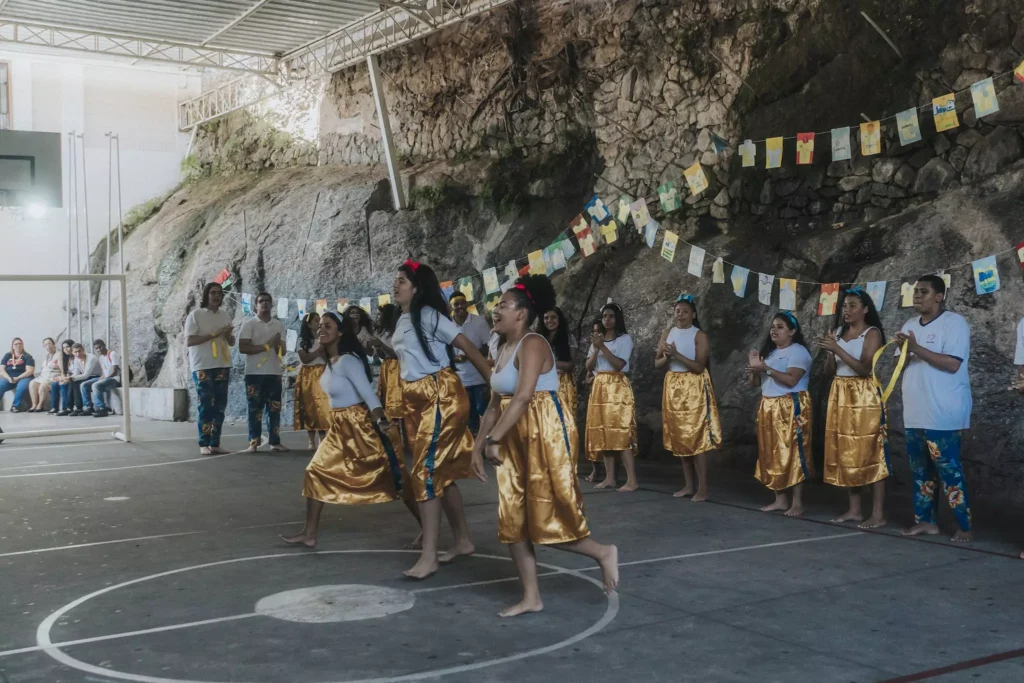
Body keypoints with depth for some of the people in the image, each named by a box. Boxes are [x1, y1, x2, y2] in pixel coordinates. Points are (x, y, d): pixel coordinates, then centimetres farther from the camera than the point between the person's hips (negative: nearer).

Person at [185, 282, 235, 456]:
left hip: (222, 366, 5)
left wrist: (228, 336, -7)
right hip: (202, 367, -5)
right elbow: (189, 341, -11)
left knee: (219, 406, 4)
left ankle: (215, 444, 9)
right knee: (205, 406, -6)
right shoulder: (195, 315, -4)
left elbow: (232, 342, 16)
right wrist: (214, 334, -16)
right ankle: (204, 445, -1)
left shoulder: (225, 315, 13)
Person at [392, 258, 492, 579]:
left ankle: (429, 556, -12)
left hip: (440, 397, -9)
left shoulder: (428, 315, -10)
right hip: (416, 400, 9)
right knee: (442, 472, 12)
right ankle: (463, 541, 23)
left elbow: (468, 347, -13)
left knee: (426, 471, -12)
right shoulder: (402, 321, 15)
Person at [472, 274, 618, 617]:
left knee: (545, 517, -6)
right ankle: (531, 597, 15)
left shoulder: (532, 345, -15)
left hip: (546, 433, -10)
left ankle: (602, 553, 18)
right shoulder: (504, 350, 14)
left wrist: (493, 440, -27)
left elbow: (523, 397, -26)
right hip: (516, 437, 10)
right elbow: (495, 404, 15)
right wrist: (479, 444, 9)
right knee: (512, 519, 8)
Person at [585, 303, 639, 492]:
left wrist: (602, 347, -15)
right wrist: (596, 348, -7)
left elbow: (619, 364, -12)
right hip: (599, 388, 6)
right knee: (603, 432, 2)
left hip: (618, 388, -6)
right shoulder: (597, 339, 16)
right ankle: (610, 477, 7)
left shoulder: (625, 339, 0)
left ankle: (632, 480, -14)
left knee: (621, 432, -13)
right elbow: (588, 367, 8)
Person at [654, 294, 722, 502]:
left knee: (697, 437, -8)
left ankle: (702, 488, -5)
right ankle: (689, 485, 15)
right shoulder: (668, 334, 10)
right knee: (680, 437, 7)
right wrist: (667, 356, -14)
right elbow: (657, 363, 8)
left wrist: (676, 354, -23)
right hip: (673, 387, 6)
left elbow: (699, 367, -15)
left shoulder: (700, 336, -7)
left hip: (694, 389, -6)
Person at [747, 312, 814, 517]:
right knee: (772, 454, 7)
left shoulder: (798, 351, -8)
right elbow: (754, 383, 15)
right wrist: (753, 369, -5)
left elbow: (791, 380, -22)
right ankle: (780, 500, 13)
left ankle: (797, 503, -5)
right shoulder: (767, 351, 16)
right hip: (768, 408, 8)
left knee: (792, 454, -8)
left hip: (791, 408, -8)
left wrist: (766, 368, -24)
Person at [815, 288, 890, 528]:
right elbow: (829, 370, 11)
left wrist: (837, 349, -22)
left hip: (864, 398, -6)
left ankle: (878, 514, -5)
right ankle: (854, 510, 13)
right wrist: (829, 351, -8)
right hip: (840, 396, 6)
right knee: (847, 454, 7)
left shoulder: (872, 333, -6)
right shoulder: (838, 332, 11)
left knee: (869, 454, -7)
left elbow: (865, 368, -17)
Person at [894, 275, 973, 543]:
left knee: (949, 470, -5)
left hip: (943, 414, -7)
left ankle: (964, 527, 2)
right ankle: (925, 520, 19)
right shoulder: (910, 325, 13)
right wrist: (904, 350, -7)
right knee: (920, 470, 11)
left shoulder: (954, 322, -8)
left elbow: (953, 364, -19)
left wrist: (916, 348, -20)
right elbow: (900, 365, 14)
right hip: (915, 413, 7)